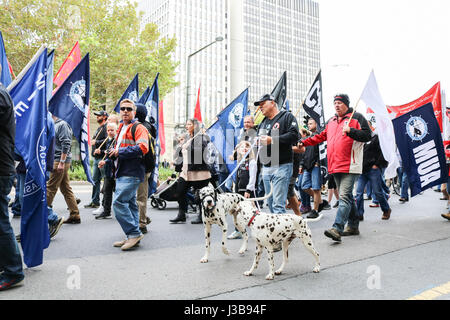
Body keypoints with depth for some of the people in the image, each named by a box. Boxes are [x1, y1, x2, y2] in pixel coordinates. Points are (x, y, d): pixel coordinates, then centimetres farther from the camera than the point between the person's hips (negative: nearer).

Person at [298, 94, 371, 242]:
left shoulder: (356, 117, 1)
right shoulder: (331, 121, 20)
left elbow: (367, 135, -7)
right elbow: (321, 136, 27)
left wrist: (350, 131, -19)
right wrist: (304, 142, 20)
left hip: (350, 166, -7)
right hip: (335, 166, 7)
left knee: (344, 197, -14)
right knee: (346, 196, 14)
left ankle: (337, 229, -21)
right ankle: (353, 225, 26)